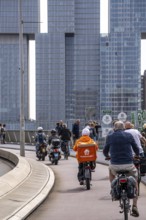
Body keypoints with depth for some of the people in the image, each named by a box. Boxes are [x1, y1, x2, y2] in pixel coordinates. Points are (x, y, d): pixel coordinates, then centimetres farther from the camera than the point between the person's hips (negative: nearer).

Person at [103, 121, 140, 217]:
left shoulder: (110, 137, 5)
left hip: (115, 165, 1)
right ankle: (135, 206, 9)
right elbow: (136, 149, 13)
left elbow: (105, 151, 16)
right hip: (129, 165, -1)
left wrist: (108, 155, 40)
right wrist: (137, 155, 36)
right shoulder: (129, 136, 4)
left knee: (110, 170, 36)